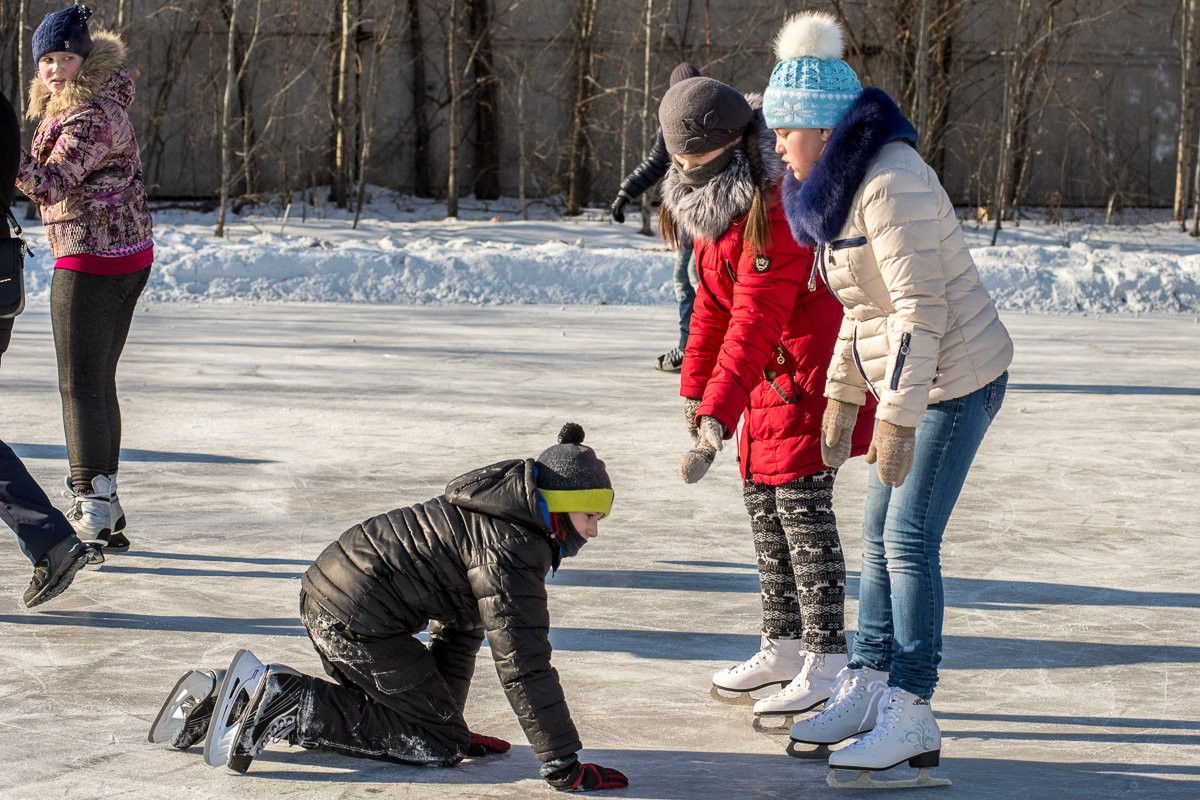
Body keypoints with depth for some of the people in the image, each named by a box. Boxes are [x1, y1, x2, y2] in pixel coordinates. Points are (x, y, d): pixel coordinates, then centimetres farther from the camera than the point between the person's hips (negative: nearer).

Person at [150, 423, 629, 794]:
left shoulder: (484, 517, 16)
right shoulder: (512, 549, -16)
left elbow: (459, 627, 23)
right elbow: (522, 664, -20)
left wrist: (445, 714, 25)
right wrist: (564, 767, -17)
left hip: (324, 591, 10)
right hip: (360, 619, -10)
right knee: (440, 744, -2)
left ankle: (230, 697, 16)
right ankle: (283, 706, -11)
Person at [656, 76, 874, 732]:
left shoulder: (778, 208, -26)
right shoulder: (714, 204, 5)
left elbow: (756, 320, -32)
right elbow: (713, 301, 15)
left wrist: (718, 414, -37)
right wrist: (695, 386, 11)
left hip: (808, 369, -10)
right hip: (767, 377, 10)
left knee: (801, 504, -12)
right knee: (761, 497, 13)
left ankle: (826, 665, -8)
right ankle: (783, 648, 24)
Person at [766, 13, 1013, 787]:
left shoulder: (891, 184, -22)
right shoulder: (845, 183, 9)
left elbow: (921, 310, -25)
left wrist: (896, 421, -25)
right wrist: (842, 398, 14)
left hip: (956, 379, -10)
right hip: (912, 377, 10)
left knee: (909, 542, -8)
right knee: (881, 534, 12)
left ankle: (913, 721, -3)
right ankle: (869, 689, 20)